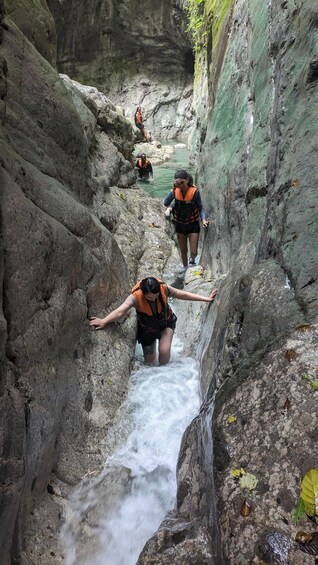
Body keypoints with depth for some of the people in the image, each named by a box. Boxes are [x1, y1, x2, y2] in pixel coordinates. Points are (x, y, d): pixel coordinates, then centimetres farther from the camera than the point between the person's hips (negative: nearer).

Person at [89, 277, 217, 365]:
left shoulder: (164, 288, -30)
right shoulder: (135, 297, -36)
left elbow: (183, 294, -18)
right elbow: (120, 311, -50)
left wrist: (207, 299, -15)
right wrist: (104, 321, -66)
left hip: (166, 322, 1)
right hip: (147, 328, 0)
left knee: (164, 351, -20)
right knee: (149, 361, 12)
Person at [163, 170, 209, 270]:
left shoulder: (194, 192, -19)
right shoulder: (175, 191, -14)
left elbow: (201, 208, -10)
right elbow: (165, 203, -5)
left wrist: (203, 220, -23)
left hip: (193, 225, -2)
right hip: (179, 225, 2)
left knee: (194, 252, -3)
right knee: (183, 251, 17)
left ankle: (192, 259, 34)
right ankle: (185, 268, 42)